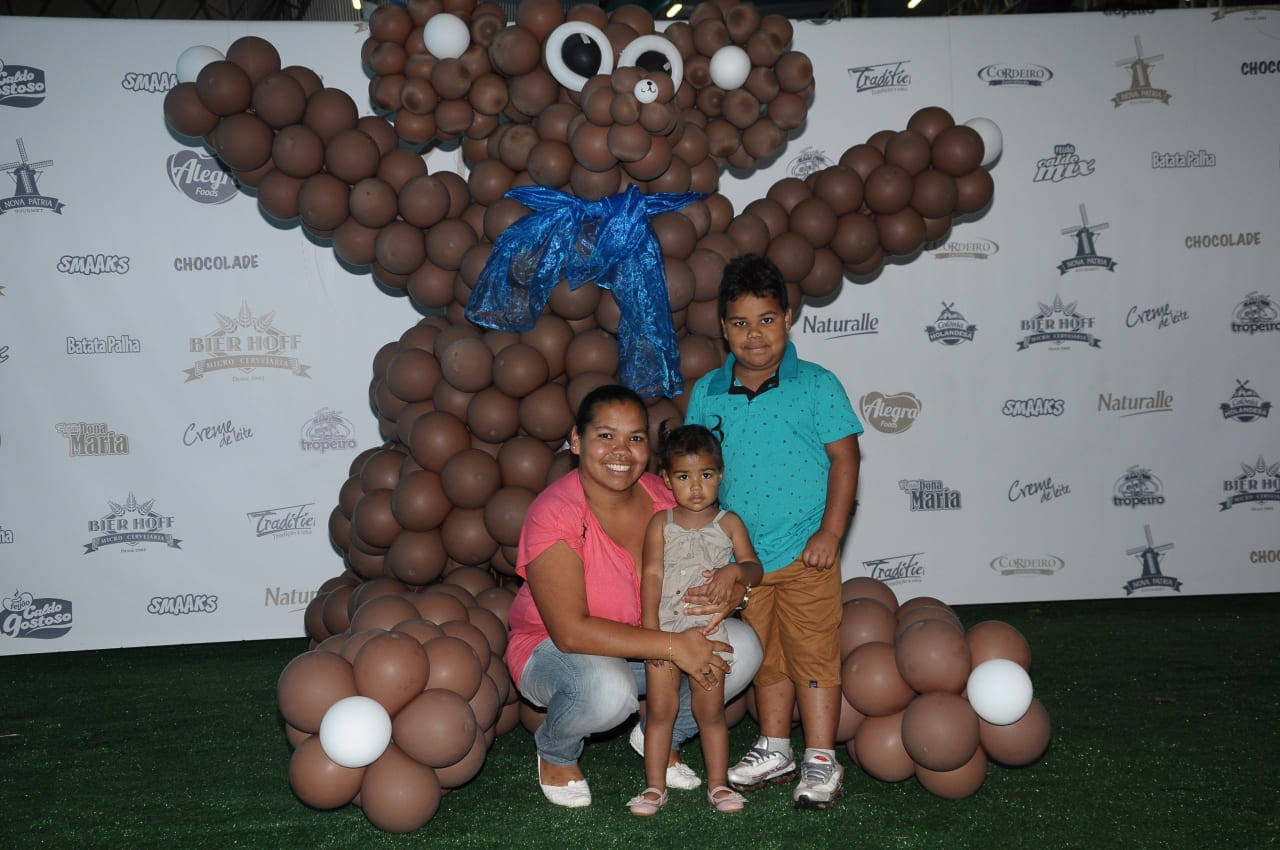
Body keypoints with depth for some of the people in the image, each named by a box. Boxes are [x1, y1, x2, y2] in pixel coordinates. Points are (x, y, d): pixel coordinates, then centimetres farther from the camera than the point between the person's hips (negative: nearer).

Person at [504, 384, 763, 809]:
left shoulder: (665, 498, -10)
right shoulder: (554, 514, -26)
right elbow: (571, 632, -31)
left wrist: (732, 581, -29)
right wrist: (673, 646, -33)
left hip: (646, 646, 6)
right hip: (554, 651, -5)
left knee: (743, 646, -14)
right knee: (607, 689, -38)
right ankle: (555, 755, -1)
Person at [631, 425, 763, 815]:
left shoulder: (728, 523, 2)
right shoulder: (661, 523, 1)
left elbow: (754, 567, 2)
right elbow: (651, 574, -4)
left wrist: (736, 573, -23)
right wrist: (650, 629, -12)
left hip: (708, 628, 0)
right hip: (664, 628, 0)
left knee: (711, 711, 6)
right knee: (660, 708, 2)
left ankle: (718, 784, 17)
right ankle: (655, 786, 12)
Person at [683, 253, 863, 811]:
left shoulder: (816, 386, -6)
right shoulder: (706, 393, 3)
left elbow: (844, 457, -6)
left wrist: (830, 532, -12)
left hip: (805, 553, -4)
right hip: (741, 555, 4)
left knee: (813, 654, 1)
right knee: (767, 656, 16)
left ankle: (821, 761, 13)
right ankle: (774, 750, 30)